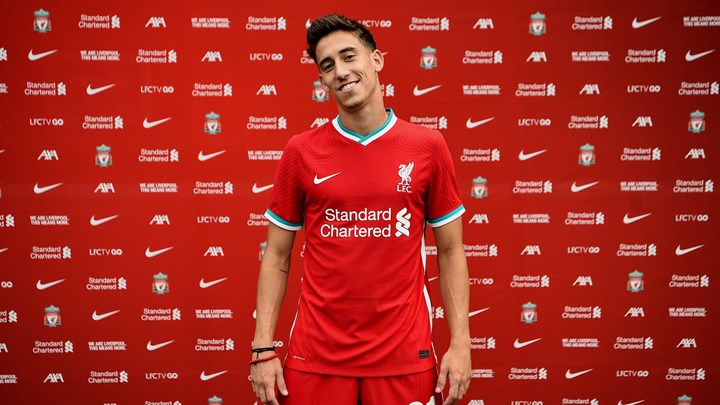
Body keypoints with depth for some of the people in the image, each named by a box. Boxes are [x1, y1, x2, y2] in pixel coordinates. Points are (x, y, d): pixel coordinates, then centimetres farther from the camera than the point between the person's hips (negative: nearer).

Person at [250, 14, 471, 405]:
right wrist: (263, 348, -3)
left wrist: (460, 343, -3)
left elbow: (450, 251, 4)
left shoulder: (428, 146, 0)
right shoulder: (300, 151, 0)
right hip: (316, 357, 0)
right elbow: (277, 256, 4)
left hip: (403, 356, 0)